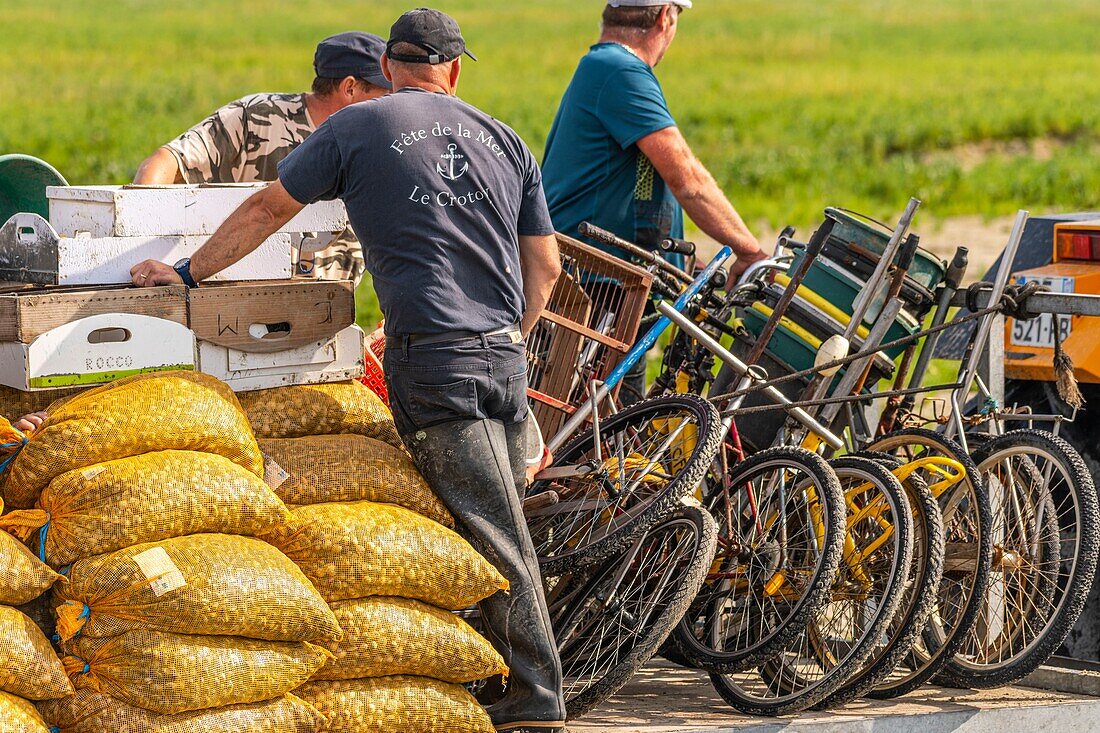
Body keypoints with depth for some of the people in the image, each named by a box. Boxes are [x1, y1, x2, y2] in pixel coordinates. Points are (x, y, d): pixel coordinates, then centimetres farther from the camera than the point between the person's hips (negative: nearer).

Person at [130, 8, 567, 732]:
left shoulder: (357, 126, 4)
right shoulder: (504, 139, 16)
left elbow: (266, 211, 11)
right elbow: (545, 267, 17)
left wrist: (187, 271, 22)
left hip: (434, 359, -5)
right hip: (506, 355, 5)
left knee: (498, 541, -7)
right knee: (501, 530, 13)